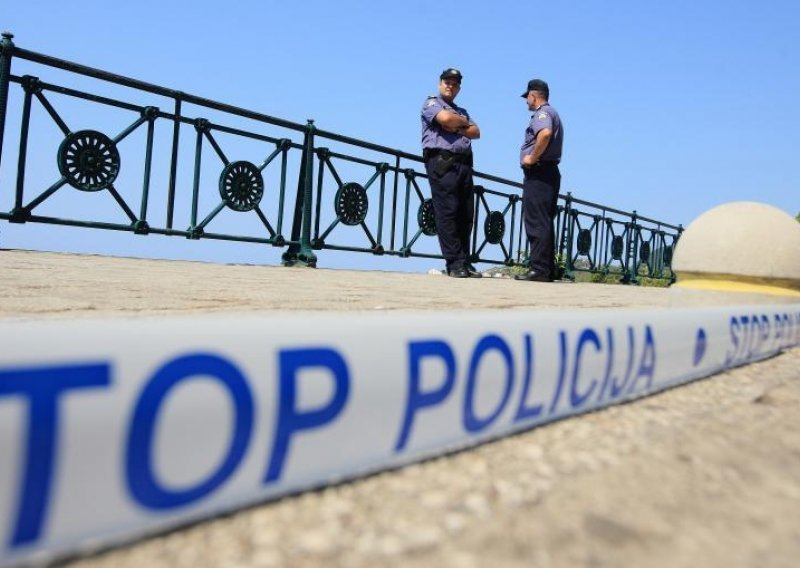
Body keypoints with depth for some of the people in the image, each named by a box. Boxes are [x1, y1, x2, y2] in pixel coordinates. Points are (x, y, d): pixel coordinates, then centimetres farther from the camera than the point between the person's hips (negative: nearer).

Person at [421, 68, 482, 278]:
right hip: (442, 162, -6)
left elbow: (476, 132, 13)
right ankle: (454, 263, -12)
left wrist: (456, 127, -3)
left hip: (464, 164, 7)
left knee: (466, 215, 1)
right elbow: (445, 118, -10)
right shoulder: (431, 103, 12)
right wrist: (465, 122, 8)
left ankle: (464, 262, 4)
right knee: (447, 212, -11)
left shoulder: (462, 111, 30)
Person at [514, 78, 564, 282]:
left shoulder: (542, 112, -6)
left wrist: (532, 158, -19)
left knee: (536, 222, -12)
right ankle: (548, 269, 12)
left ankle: (538, 269, -14)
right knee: (544, 222, 10)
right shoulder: (552, 113, 26)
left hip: (538, 172, -10)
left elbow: (545, 133, -28)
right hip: (549, 172, 10)